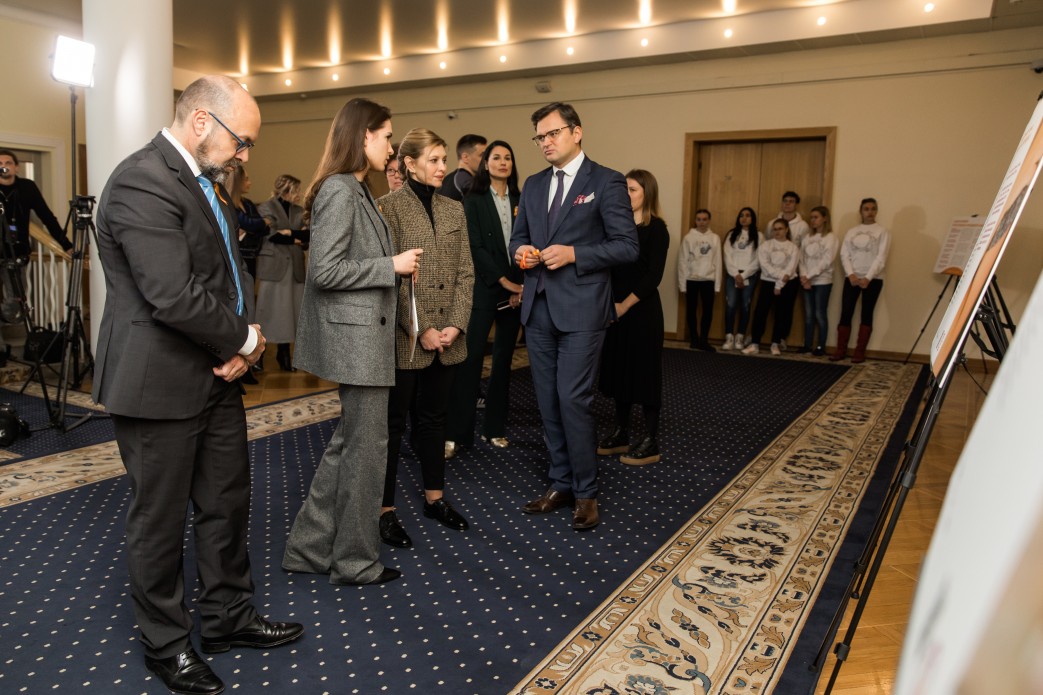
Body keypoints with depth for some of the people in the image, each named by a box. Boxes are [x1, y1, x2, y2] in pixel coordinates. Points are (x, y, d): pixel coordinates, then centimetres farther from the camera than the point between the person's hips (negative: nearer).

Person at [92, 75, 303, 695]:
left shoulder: (206, 180, 12)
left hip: (218, 374, 9)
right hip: (160, 383, -9)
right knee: (162, 518, 8)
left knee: (229, 502, 17)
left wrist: (243, 343, -4)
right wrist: (246, 338, -12)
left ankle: (229, 617, 35)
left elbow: (233, 267, 13)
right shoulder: (142, 182, -20)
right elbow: (175, 296, -28)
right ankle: (167, 644, 28)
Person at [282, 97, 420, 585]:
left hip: (363, 334, 10)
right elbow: (325, 270, -21)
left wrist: (394, 265, 9)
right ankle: (356, 561, 18)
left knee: (349, 441, 16)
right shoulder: (339, 191, -15)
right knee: (366, 444, 1)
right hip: (356, 337, -10)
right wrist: (392, 266, -16)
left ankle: (310, 547, 27)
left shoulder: (355, 192, 15)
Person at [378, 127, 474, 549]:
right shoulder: (389, 207, -7)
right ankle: (385, 509, 15)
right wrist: (421, 330, -14)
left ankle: (434, 497, 29)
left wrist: (456, 324, -5)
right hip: (405, 336, -5)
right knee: (394, 420, 4)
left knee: (434, 417, 16)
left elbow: (465, 272, 7)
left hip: (447, 336, 6)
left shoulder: (453, 210, 10)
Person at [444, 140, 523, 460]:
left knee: (504, 358, 7)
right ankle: (456, 432, -3)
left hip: (517, 289, 4)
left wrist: (523, 285, -7)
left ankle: (495, 427, 16)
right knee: (471, 356, -8)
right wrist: (504, 281, -14)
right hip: (484, 288, -4)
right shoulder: (474, 200, 1)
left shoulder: (520, 201, 11)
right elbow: (475, 247, -7)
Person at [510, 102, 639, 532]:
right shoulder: (534, 185, 15)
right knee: (548, 402, 10)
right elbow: (518, 237, 20)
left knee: (573, 399, -8)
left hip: (581, 308, -6)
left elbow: (628, 245, -8)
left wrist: (574, 254, -18)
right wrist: (521, 252, -3)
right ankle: (561, 484, 24)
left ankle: (586, 492, 9)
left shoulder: (606, 182, -3)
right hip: (538, 308, 6)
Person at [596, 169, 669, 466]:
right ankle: (621, 433, 21)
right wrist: (609, 303, -5)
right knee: (619, 369, 10)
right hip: (615, 309, 6)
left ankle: (651, 442, 8)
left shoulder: (656, 229, -6)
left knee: (644, 371, -1)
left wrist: (625, 305, -15)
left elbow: (653, 276, -12)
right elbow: (610, 268, 9)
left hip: (642, 309, -6)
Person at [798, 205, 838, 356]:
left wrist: (809, 276, -15)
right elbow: (802, 259, 5)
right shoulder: (807, 238, 12)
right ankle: (808, 344, 12)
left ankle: (821, 346, 3)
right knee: (808, 314, 7)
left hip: (823, 281, -5)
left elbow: (826, 261, -13)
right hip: (807, 281, 5)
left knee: (820, 314, -3)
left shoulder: (831, 237, -4)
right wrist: (804, 276, -10)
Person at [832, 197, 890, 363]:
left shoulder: (882, 232, 2)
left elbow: (881, 257, -7)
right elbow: (844, 255, 3)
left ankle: (860, 351, 4)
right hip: (852, 278, 3)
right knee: (845, 314, -1)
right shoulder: (851, 232, 12)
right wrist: (851, 274, -12)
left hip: (873, 279, -2)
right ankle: (841, 350, 5)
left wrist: (868, 278, -18)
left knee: (866, 315, 1)